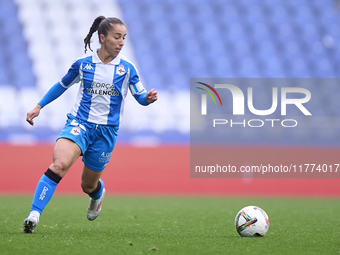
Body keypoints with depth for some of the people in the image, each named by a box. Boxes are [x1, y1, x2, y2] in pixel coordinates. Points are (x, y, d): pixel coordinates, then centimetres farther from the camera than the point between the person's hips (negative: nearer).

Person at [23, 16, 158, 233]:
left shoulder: (127, 67, 0)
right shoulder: (83, 64, 2)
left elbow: (140, 96, 5)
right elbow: (62, 85, 17)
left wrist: (148, 98, -18)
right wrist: (39, 106, 15)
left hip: (107, 131, 1)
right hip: (79, 123, -1)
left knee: (89, 185, 12)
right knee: (59, 165, -28)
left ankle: (98, 193, 52)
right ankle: (34, 215, -33)